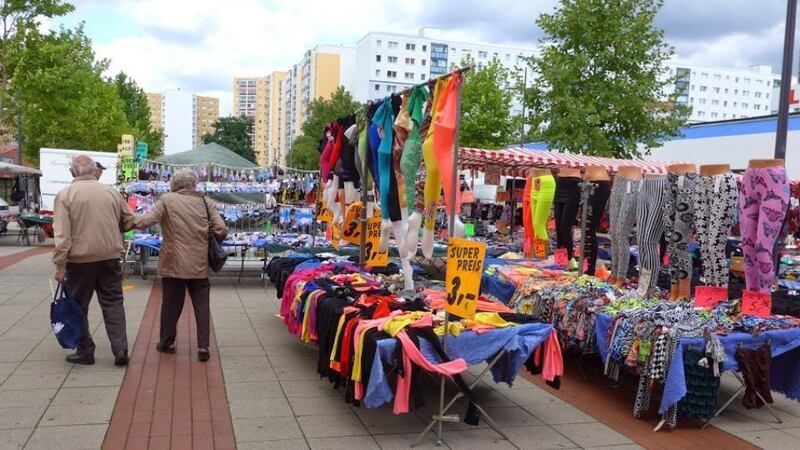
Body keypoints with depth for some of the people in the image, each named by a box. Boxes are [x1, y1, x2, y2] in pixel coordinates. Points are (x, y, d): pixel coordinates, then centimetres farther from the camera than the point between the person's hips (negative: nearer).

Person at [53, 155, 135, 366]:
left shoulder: (65, 195, -7)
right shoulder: (111, 192, 2)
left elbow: (62, 235, -12)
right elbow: (130, 221, 10)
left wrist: (60, 266, -9)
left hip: (80, 260, -2)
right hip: (110, 257, 3)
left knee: (79, 306, 11)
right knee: (113, 303, 10)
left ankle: (85, 351, 18)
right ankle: (120, 349, 5)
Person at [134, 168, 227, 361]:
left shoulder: (167, 200, -3)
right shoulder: (204, 202, 4)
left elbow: (149, 219, -15)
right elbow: (221, 230, -2)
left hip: (173, 263, -1)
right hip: (199, 264, 1)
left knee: (171, 303, 13)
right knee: (201, 304, 6)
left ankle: (167, 342, 24)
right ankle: (203, 346, 2)